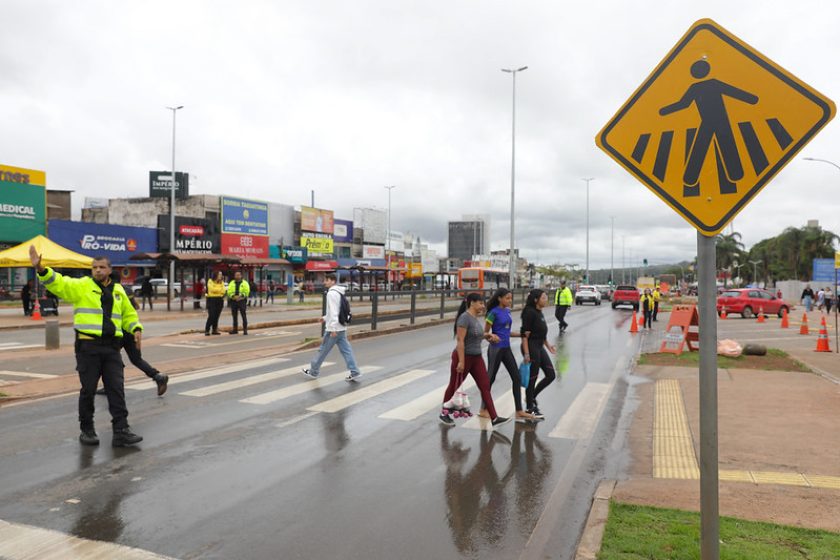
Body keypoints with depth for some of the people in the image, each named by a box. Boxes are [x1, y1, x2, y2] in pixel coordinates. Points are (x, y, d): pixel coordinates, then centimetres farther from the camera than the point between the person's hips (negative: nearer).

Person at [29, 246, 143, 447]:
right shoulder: (81, 286, 1)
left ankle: (121, 431, 2)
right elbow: (58, 283, -12)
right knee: (88, 389, 4)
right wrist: (40, 268, -28)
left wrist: (136, 328, 5)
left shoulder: (118, 290, 14)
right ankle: (87, 430, 20)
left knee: (116, 389, 0)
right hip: (88, 347, -3)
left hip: (111, 347, 3)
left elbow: (129, 314, 22)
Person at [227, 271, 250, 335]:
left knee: (243, 315, -6)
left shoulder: (245, 283, 4)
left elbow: (246, 291, -6)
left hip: (242, 301, -3)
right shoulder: (231, 283, 12)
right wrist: (234, 296, -16)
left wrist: (240, 296, -19)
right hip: (233, 301, 3)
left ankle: (245, 329, -3)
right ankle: (235, 329, 17)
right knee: (235, 316, 9)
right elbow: (229, 291, 1)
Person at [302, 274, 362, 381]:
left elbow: (333, 311, -22)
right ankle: (355, 373, 3)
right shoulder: (339, 293, 15)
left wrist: (333, 328, -25)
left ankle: (313, 372, 18)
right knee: (346, 350, 6)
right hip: (341, 327, 9)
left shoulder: (331, 293, -15)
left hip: (333, 329, -9)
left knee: (323, 350, 5)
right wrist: (325, 318, 25)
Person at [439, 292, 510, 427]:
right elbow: (460, 341, -23)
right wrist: (461, 361, -26)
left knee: (485, 386, 2)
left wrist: (488, 335, 8)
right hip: (464, 357, -8)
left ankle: (494, 418, 2)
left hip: (476, 358, 8)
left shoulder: (476, 318, 8)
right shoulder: (465, 318, -19)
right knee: (454, 386, 8)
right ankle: (444, 413, 26)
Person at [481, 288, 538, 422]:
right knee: (491, 378, 3)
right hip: (495, 349, -7)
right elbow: (485, 333, -10)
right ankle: (483, 410, 17)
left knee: (516, 377, 4)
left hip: (506, 349, 8)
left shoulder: (507, 311, 10)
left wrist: (521, 335, 15)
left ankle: (519, 411, 9)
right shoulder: (494, 312, -12)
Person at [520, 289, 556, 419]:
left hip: (540, 347, 9)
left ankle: (531, 397, 25)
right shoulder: (530, 312, -16)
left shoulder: (539, 312, 11)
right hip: (531, 347, -9)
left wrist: (548, 345, 22)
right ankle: (529, 408, 14)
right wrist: (526, 353, -23)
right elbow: (525, 334, -19)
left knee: (551, 375, 10)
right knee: (532, 378, 0)